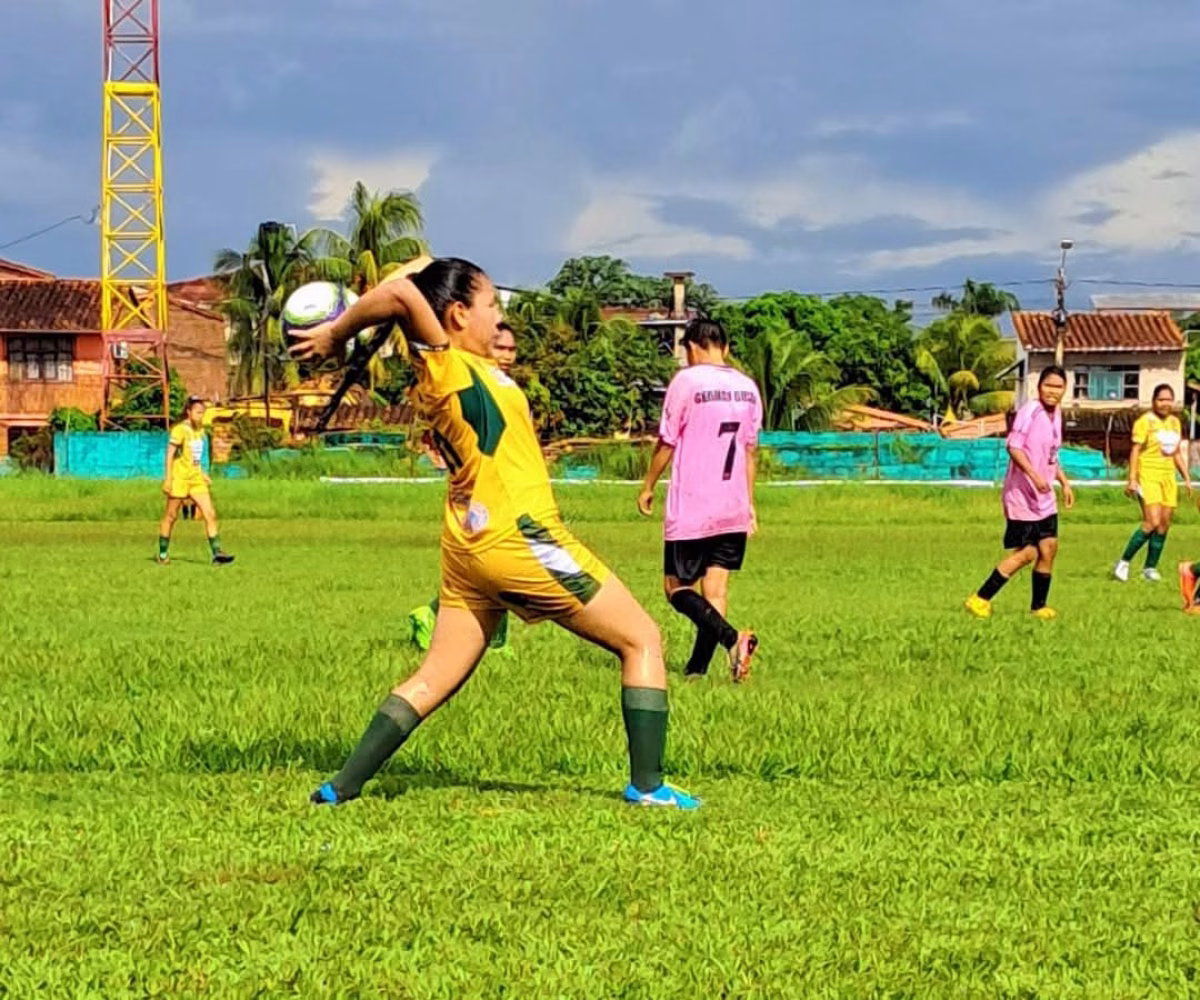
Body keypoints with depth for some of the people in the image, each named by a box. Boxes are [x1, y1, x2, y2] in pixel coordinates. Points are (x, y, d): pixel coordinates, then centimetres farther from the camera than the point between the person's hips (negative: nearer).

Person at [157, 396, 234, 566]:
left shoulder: (200, 430, 12)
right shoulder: (180, 430, -12)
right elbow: (170, 454, -13)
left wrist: (202, 473, 18)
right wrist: (168, 478, -17)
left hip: (196, 479, 7)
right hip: (179, 478, -7)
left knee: (210, 514, -5)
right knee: (171, 516, 5)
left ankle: (217, 553, -8)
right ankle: (163, 554, 18)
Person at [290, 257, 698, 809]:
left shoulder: (440, 377, 10)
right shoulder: (449, 366, -13)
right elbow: (403, 295, -27)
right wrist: (336, 334, -16)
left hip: (467, 551, 9)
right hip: (521, 538, -9)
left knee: (432, 681, 12)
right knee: (642, 641, 3)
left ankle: (341, 787, 6)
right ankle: (647, 786, 0)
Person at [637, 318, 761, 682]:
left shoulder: (686, 381, -8)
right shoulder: (747, 387, 8)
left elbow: (666, 443, -5)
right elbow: (749, 450, 15)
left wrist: (648, 487, 8)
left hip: (690, 511, -6)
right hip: (733, 511, 6)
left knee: (676, 587, 0)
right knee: (716, 589, 8)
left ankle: (732, 638, -20)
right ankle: (697, 668, 6)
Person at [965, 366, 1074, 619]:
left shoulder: (1055, 415, 12)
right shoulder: (1029, 411, -15)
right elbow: (1013, 447, -24)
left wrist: (1065, 483, 23)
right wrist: (1033, 474, -34)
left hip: (1044, 498, 8)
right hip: (1022, 496, -8)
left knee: (1049, 547, 5)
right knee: (1026, 553, -8)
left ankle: (1039, 606, 17)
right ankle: (980, 599, 0)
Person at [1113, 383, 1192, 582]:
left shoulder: (1175, 422, 14)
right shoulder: (1145, 421, -7)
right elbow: (1135, 451, -11)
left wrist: (1186, 478, 17)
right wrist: (1132, 480, -18)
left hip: (1168, 477, 7)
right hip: (1148, 476, -7)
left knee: (1164, 524, 3)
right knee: (1152, 522, -18)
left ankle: (1150, 568, 13)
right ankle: (1124, 562, -8)